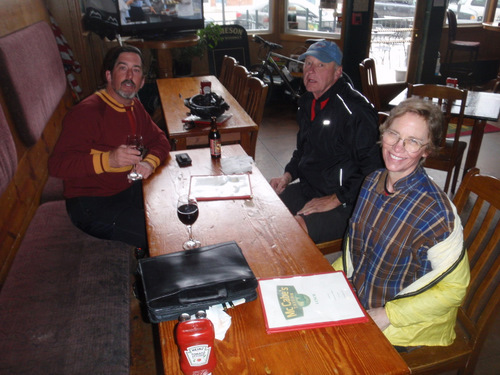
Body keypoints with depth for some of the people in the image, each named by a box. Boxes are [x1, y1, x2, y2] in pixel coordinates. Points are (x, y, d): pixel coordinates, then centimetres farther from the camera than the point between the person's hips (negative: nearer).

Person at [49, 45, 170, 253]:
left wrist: (149, 162, -9)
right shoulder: (86, 113, -19)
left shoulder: (134, 107, 8)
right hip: (91, 205, -8)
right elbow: (57, 165, -24)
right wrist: (107, 160, -38)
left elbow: (159, 139, 14)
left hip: (129, 188, 9)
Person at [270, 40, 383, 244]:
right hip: (307, 189, 9)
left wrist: (335, 199, -19)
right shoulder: (307, 102, 10)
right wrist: (288, 176, 9)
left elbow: (373, 168, -21)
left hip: (345, 205, -8)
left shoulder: (355, 109, -19)